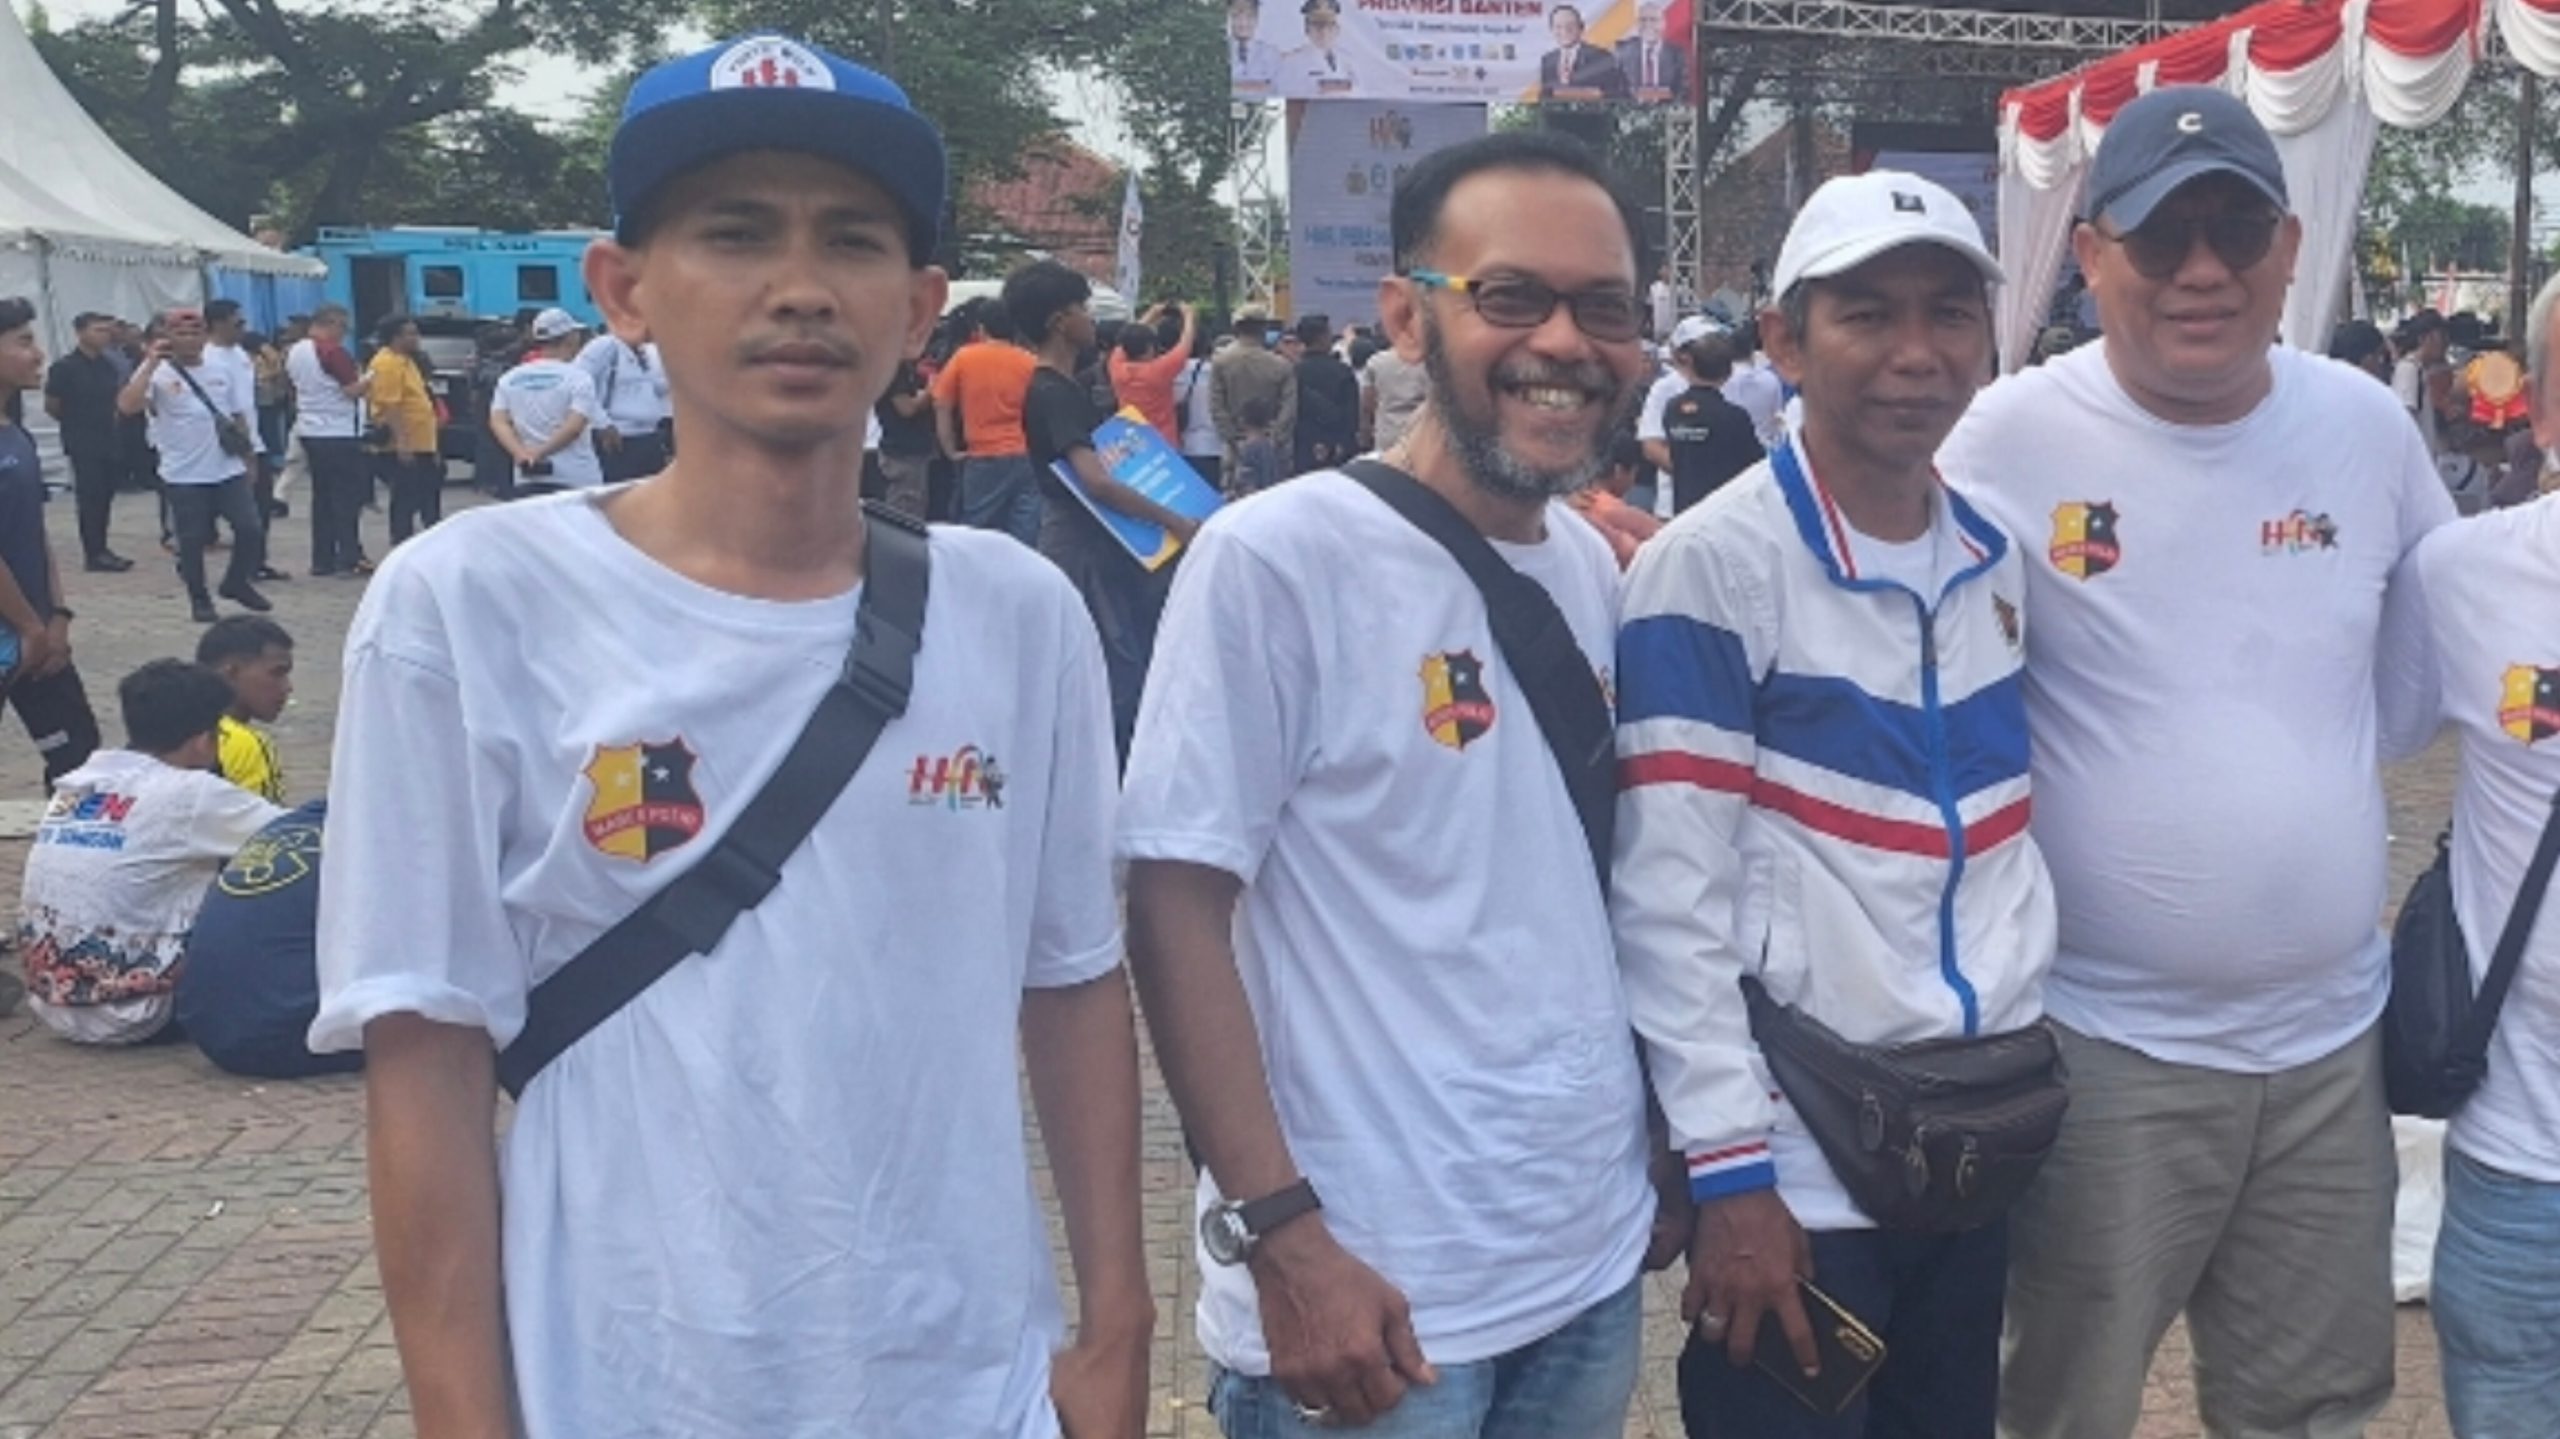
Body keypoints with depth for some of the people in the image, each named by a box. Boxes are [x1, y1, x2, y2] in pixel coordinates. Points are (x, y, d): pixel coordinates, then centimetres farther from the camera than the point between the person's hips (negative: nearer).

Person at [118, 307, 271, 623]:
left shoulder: (223, 369, 7)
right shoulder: (158, 372, -6)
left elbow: (240, 415, 15)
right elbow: (127, 405, -22)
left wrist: (248, 452, 13)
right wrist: (151, 364, -23)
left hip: (229, 469, 3)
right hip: (184, 475, -3)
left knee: (252, 529, -1)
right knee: (192, 540, 5)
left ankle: (237, 583, 22)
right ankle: (199, 600, 20)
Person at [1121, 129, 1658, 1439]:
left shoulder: (1594, 567, 5)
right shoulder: (1276, 558, -15)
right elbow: (1175, 910, -15)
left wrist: (1668, 1145, 12)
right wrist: (1282, 1240, -18)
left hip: (1593, 1265, 7)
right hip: (1370, 1293, -6)